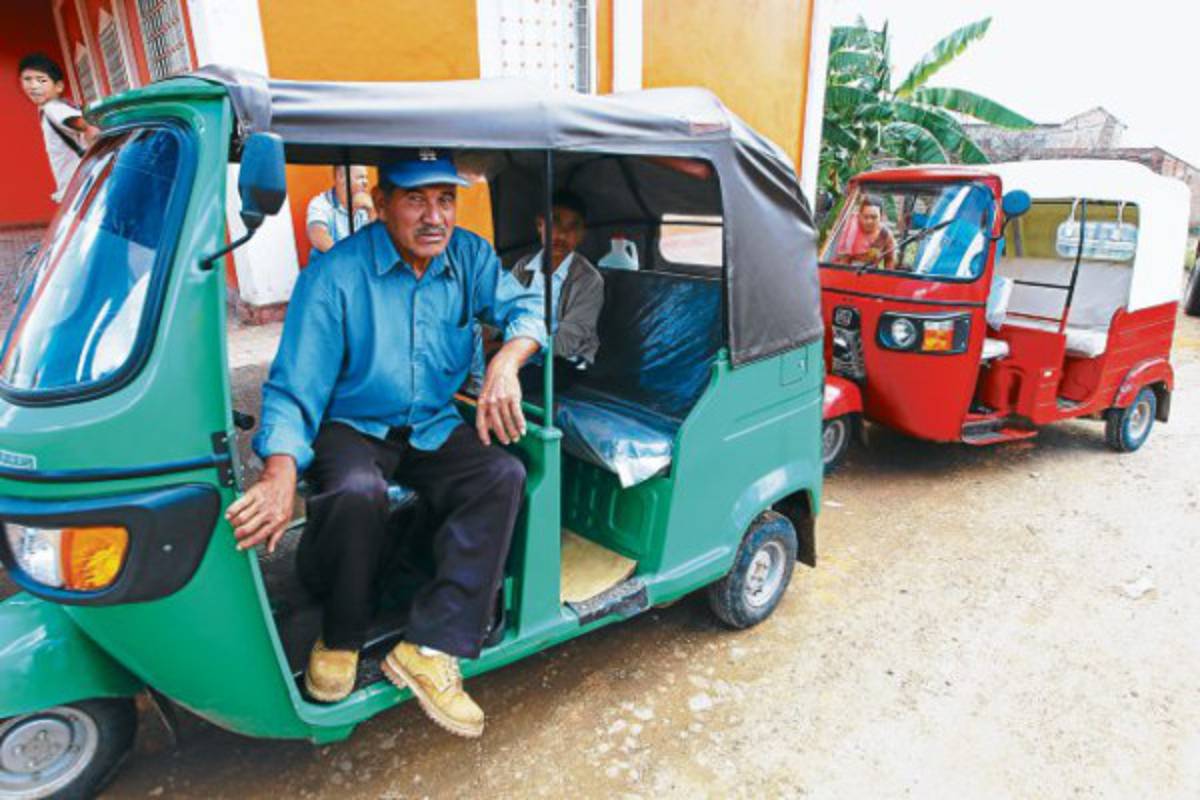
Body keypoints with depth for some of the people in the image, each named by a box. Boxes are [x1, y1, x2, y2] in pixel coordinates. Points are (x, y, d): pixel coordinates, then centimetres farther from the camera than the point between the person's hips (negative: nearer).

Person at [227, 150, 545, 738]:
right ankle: (339, 635, -6)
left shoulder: (470, 258, -2)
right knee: (356, 492, -36)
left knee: (504, 475, -23)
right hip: (352, 427, -4)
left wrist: (506, 363, -30)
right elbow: (294, 387, -18)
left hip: (433, 428, 4)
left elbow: (524, 309, -6)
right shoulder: (335, 274, -16)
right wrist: (280, 471, -36)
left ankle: (429, 648, -23)